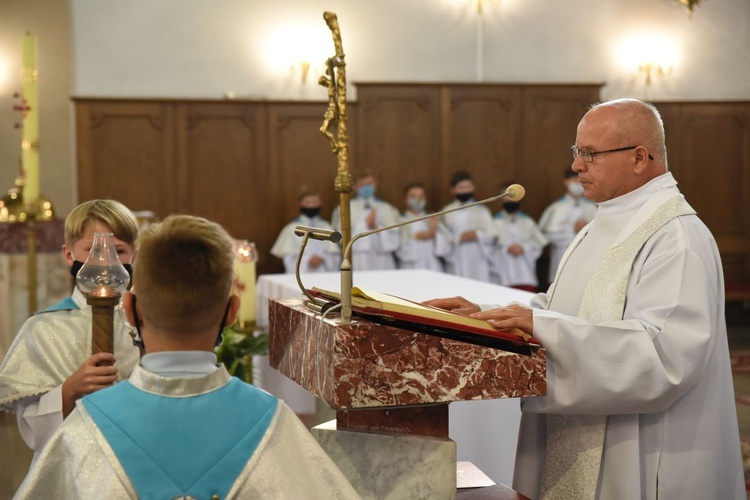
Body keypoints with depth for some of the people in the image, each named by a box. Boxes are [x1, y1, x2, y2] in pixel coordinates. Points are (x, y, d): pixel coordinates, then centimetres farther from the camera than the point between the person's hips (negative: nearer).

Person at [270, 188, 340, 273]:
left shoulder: (326, 227, 7)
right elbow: (288, 258, -1)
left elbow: (334, 256, 6)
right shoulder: (292, 228, 2)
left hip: (323, 276, 2)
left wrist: (323, 259, -12)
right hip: (300, 275, -2)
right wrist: (307, 260, -13)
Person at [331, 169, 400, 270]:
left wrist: (377, 228, -9)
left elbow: (394, 240, 5)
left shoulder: (386, 208, 12)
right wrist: (365, 224, -6)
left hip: (382, 263, 2)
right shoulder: (346, 208, 7)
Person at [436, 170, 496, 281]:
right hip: (457, 263, -1)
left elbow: (492, 235, 4)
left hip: (479, 261, 1)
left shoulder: (482, 210, 8)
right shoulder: (447, 211, 7)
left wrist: (477, 235, -13)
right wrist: (458, 238, -15)